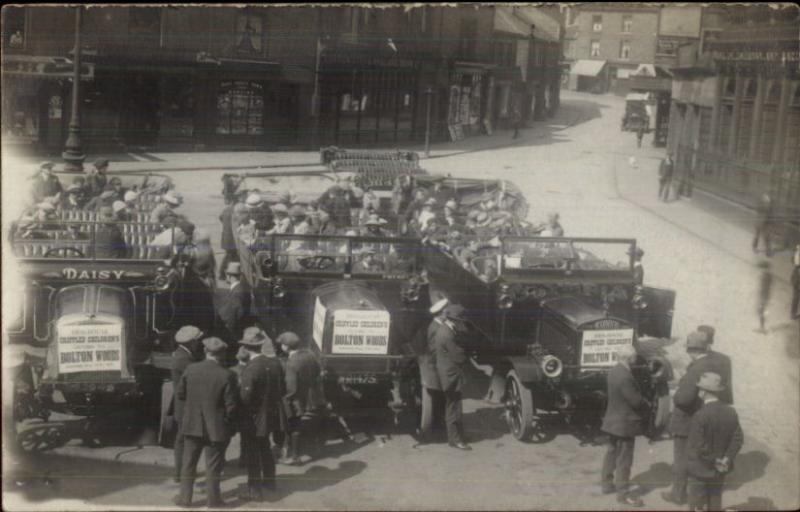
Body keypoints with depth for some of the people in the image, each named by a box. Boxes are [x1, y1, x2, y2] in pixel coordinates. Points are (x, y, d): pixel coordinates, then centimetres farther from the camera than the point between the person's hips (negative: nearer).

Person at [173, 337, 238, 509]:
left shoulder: (190, 369, -7)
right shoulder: (227, 375, -16)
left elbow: (180, 393, 3)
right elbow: (231, 405, -13)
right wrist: (228, 423, 3)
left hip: (192, 424, 3)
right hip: (216, 427, -3)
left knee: (188, 462, 16)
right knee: (213, 465, 8)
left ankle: (185, 497, 23)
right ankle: (213, 500, 17)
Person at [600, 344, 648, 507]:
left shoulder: (613, 372, 3)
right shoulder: (625, 377, -27)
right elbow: (636, 401, -25)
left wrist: (641, 401, 8)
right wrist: (646, 404, -2)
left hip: (613, 419, 10)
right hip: (625, 423, -10)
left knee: (612, 453, 20)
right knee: (624, 458, -1)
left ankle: (607, 484, 31)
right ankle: (623, 493, 7)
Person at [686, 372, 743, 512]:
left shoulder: (700, 416, -25)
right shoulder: (731, 412, -6)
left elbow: (699, 447, -24)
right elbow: (738, 439, -6)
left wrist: (716, 461, -13)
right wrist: (727, 459, -9)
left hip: (700, 470, -5)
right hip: (719, 471, 5)